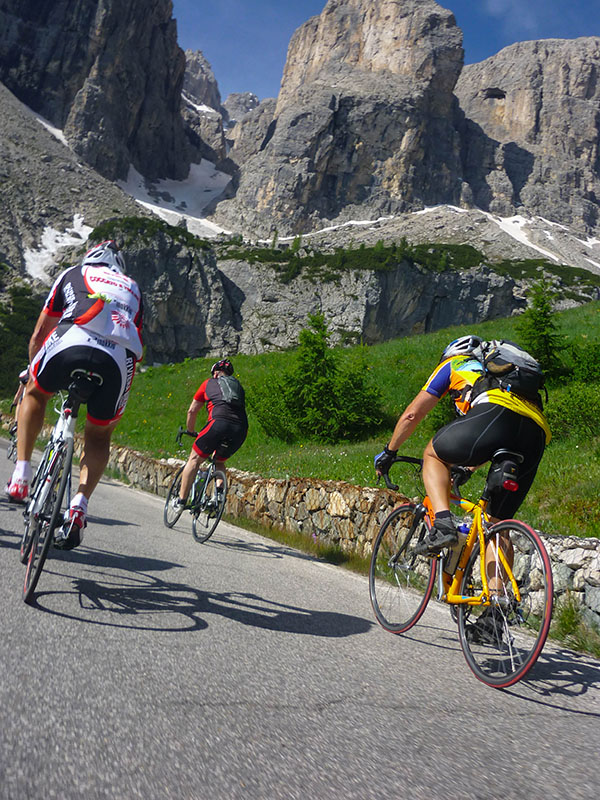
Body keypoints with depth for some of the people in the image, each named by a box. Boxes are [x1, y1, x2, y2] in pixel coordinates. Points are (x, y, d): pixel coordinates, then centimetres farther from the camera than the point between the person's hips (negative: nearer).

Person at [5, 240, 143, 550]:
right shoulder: (133, 289, 39)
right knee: (99, 436, 24)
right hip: (120, 359, 2)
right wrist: (118, 399, 43)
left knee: (35, 394, 31)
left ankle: (20, 477, 22)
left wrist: (31, 371, 49)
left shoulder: (74, 274, 33)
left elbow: (38, 334, 33)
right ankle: (79, 506, 6)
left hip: (72, 342, -1)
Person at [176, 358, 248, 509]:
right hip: (241, 430, 4)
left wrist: (191, 431, 43)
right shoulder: (238, 385, 32)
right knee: (220, 461, 27)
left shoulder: (209, 383, 23)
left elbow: (192, 411, 27)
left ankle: (181, 500, 10)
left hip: (219, 423, -4)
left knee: (194, 460, 11)